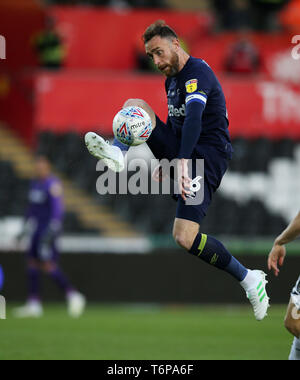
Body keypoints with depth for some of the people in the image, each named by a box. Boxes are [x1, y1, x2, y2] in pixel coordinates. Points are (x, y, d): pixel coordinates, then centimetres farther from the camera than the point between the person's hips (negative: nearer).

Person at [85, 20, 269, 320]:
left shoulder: (198, 73, -16)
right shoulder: (171, 79, 15)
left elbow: (194, 118, -32)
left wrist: (183, 163, -44)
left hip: (207, 157, -9)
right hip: (180, 150, 9)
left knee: (185, 238, -22)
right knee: (135, 105, 1)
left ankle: (249, 279, -7)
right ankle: (117, 153, -25)